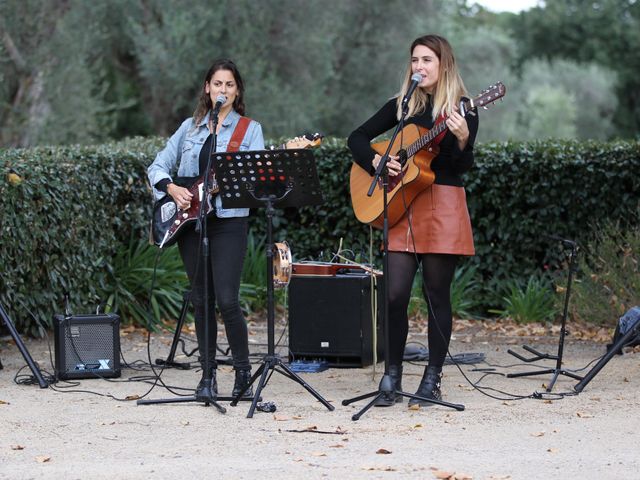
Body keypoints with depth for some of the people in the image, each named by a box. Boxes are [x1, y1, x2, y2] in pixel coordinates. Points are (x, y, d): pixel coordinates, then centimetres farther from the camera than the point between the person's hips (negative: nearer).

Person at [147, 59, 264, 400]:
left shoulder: (249, 129, 5)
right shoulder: (191, 127, 14)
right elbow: (158, 166, 13)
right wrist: (172, 189, -5)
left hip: (229, 221, -4)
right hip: (190, 220, 4)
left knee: (227, 299, -12)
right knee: (201, 301, 7)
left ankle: (243, 372, 2)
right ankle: (208, 373, 15)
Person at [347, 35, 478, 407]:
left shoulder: (462, 109, 0)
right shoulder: (401, 105, 12)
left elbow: (462, 168, -10)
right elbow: (358, 138, 16)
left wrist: (462, 140, -29)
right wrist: (376, 161, -2)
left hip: (444, 208, -3)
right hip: (403, 208, 3)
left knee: (437, 295, 0)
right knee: (396, 294, -3)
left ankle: (432, 381, 8)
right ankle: (393, 379, 5)